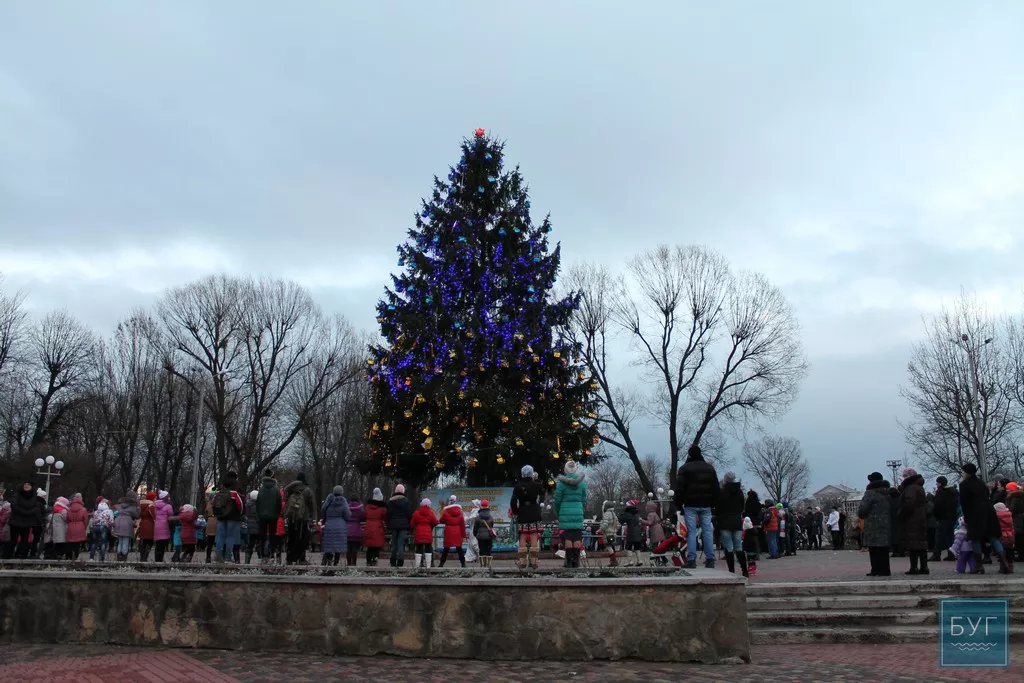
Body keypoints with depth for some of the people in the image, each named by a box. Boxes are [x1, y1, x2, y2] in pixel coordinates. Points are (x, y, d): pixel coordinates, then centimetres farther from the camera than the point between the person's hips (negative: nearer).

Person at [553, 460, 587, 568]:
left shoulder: (561, 483, -7)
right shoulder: (582, 483, 2)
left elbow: (557, 500, -2)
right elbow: (584, 500, 8)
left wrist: (557, 513, 12)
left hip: (565, 513, -2)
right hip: (578, 513, 2)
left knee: (567, 537, 1)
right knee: (577, 537, 6)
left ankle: (569, 561, 2)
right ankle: (576, 561, 6)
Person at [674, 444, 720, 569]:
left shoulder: (685, 468, -4)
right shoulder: (710, 468, 11)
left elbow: (679, 488, -7)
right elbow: (716, 488, 12)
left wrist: (679, 504, 1)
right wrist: (713, 504, 16)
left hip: (691, 505, -3)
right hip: (706, 505, 3)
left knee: (691, 532, -3)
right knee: (708, 532, 5)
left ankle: (691, 560, -7)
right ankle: (710, 560, 4)